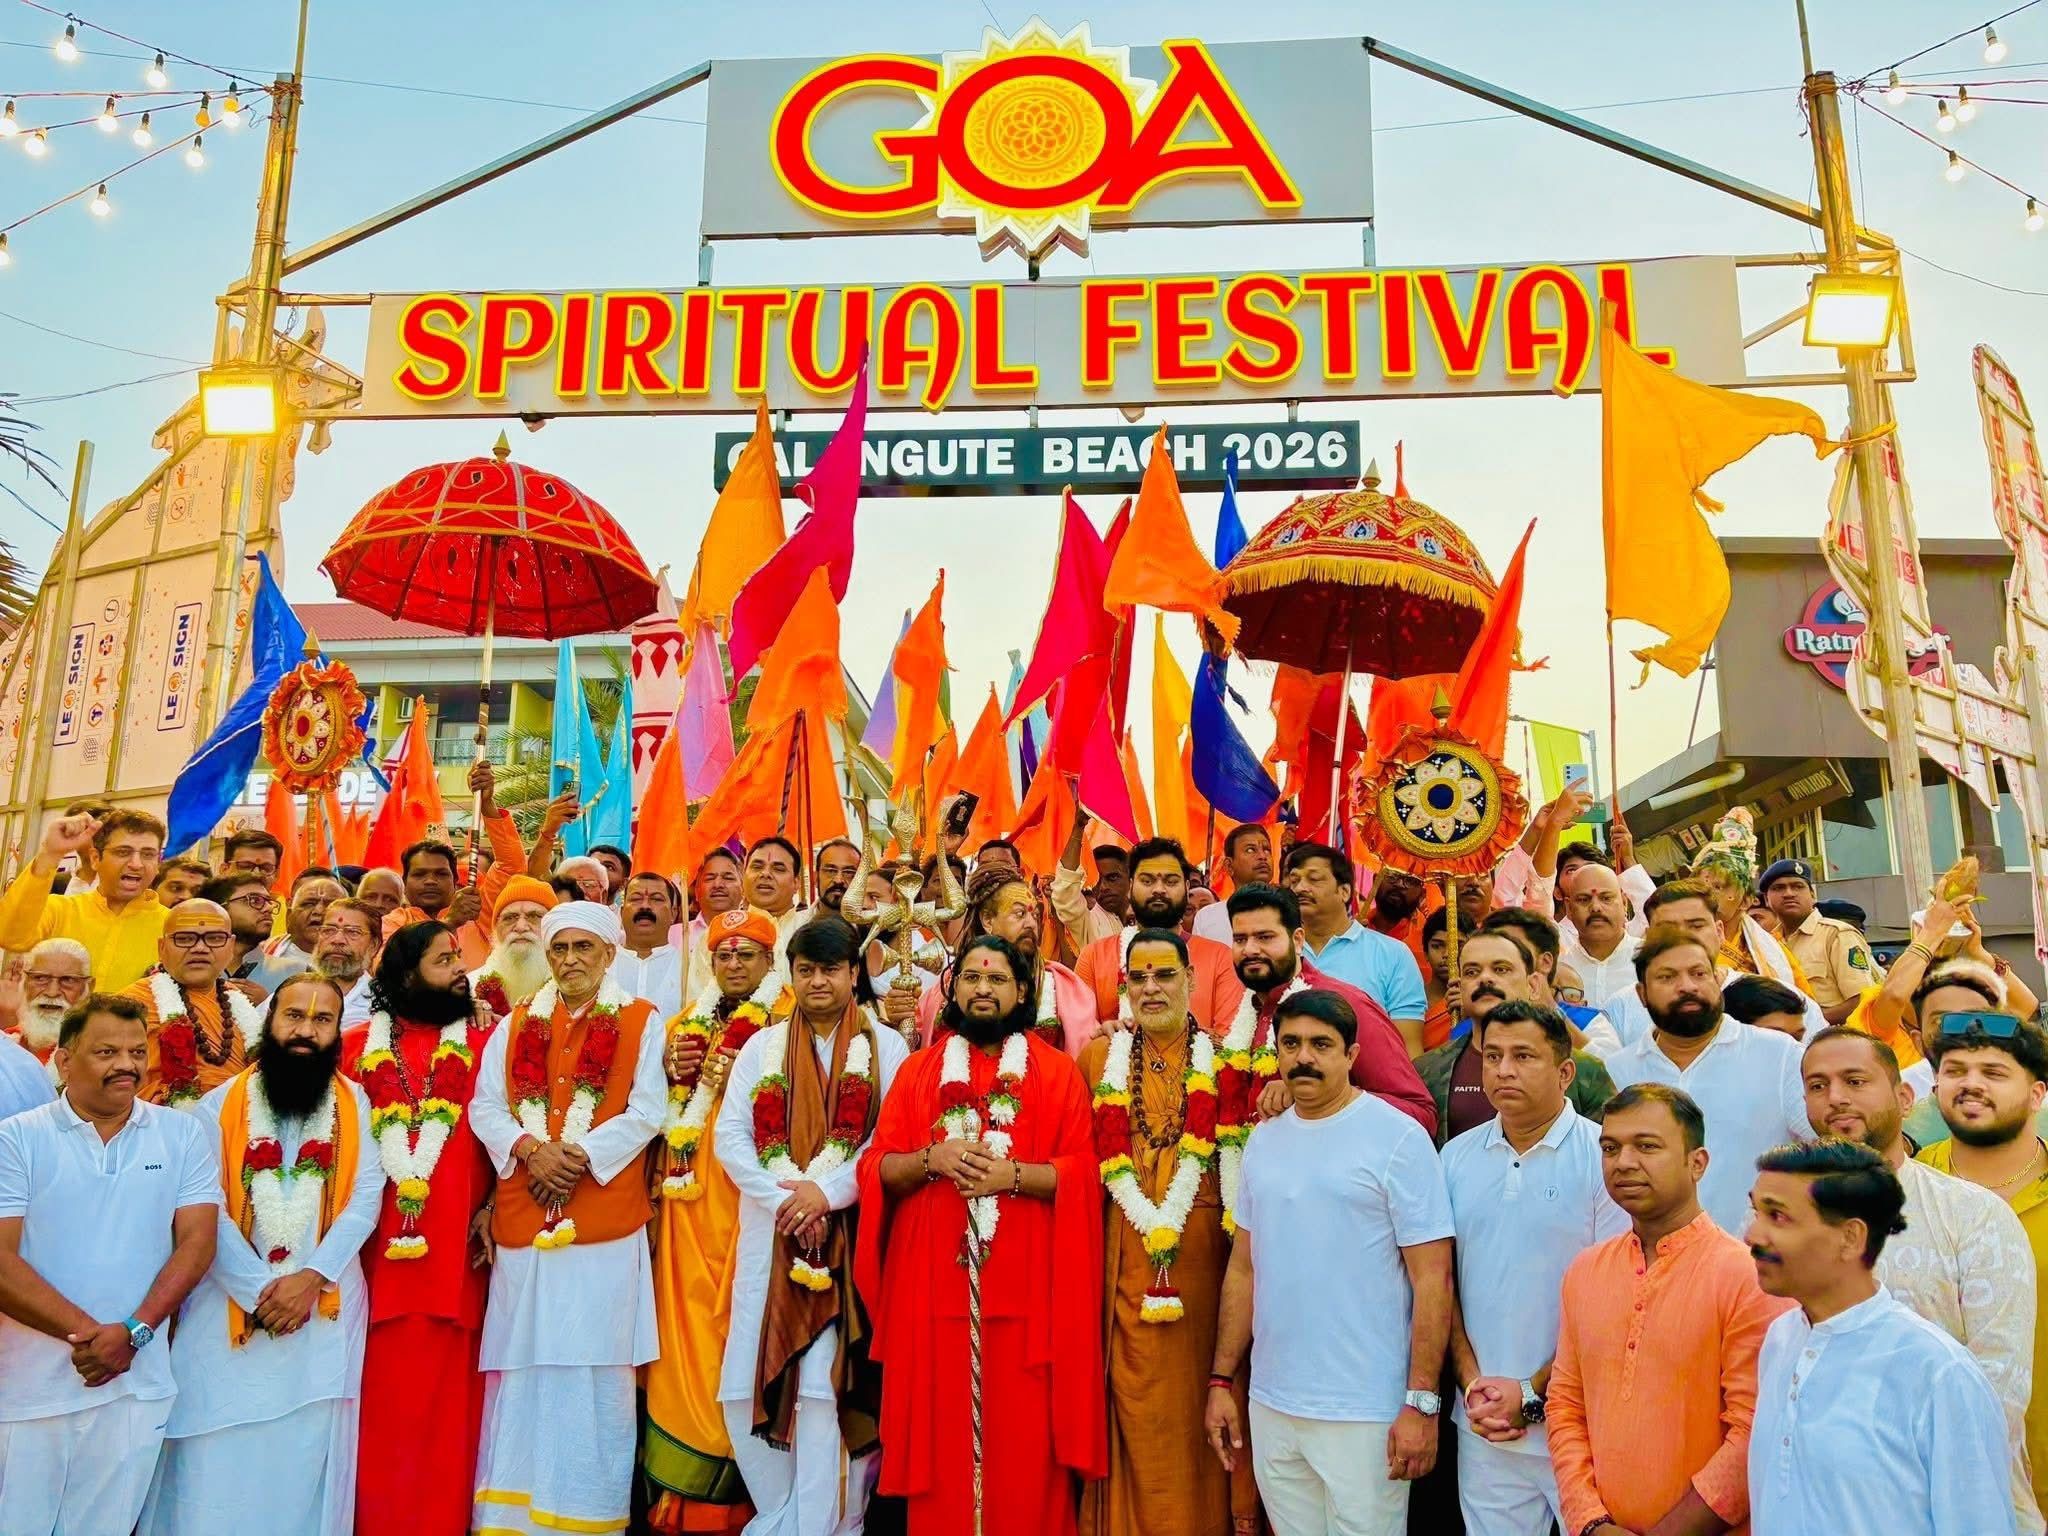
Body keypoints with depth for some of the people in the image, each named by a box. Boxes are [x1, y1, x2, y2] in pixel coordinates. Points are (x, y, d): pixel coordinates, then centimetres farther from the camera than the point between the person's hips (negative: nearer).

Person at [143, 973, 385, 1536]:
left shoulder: (355, 1104, 2)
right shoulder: (219, 1104, -2)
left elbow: (366, 1198, -3)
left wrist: (312, 1276, -15)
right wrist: (259, 1290, -13)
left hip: (326, 1305, 1)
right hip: (231, 1303, -1)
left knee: (308, 1453, 7)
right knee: (219, 1463, 3)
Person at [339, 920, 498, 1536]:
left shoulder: (483, 1042, 7)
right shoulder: (359, 1044, 9)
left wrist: (491, 1209, -8)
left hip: (455, 1242, 0)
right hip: (376, 1241, 1)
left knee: (446, 1389, 3)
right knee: (379, 1388, 5)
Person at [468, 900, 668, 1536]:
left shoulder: (641, 1022, 3)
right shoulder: (516, 1024, 13)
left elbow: (646, 1112, -4)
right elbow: (485, 1106, 5)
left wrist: (580, 1157, -15)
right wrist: (529, 1149, -13)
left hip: (604, 1217, -3)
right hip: (523, 1217, 3)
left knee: (594, 1366, 0)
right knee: (524, 1367, 7)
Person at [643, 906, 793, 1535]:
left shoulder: (788, 1023, 2)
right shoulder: (686, 1024, 18)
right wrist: (670, 1069, 2)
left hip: (754, 1191, -4)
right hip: (692, 1193, 4)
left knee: (743, 1320, -6)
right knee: (689, 1324, 2)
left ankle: (734, 1482, 7)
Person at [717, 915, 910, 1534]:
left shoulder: (886, 1047, 5)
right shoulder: (762, 1047, 12)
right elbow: (730, 1136, 3)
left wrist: (827, 1191, -15)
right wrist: (786, 1202, -10)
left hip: (851, 1234, -2)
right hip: (770, 1233, 3)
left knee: (830, 1384, -8)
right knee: (754, 1385, 2)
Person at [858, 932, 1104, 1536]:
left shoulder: (1058, 1071, 4)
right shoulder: (918, 1070, 10)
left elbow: (1083, 1172, -4)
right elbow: (875, 1169, 4)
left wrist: (1011, 1175, -17)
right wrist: (932, 1158, -13)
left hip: (1026, 1286, -1)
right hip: (934, 1283, 2)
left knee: (1023, 1443, 3)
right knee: (940, 1438, 7)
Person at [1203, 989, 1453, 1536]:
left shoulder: (1398, 1137, -9)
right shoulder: (1263, 1141, 7)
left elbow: (1432, 1280, -11)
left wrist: (1422, 1403, -14)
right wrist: (1221, 1380, 10)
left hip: (1364, 1413, -5)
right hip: (1270, 1406, 5)